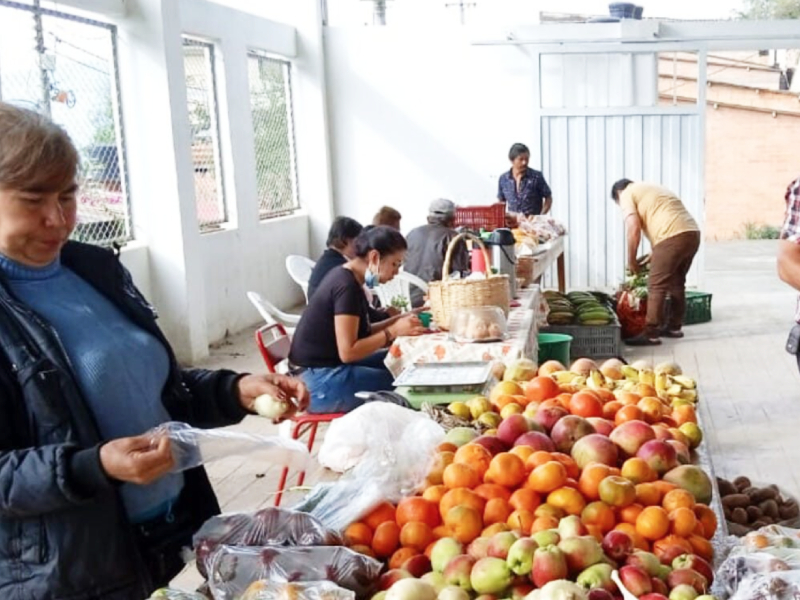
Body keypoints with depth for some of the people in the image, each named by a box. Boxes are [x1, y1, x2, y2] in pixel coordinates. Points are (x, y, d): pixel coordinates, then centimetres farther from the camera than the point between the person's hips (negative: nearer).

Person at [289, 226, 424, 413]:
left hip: (329, 366, 10)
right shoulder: (347, 286, -20)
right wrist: (394, 331, -17)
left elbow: (360, 333, 13)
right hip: (319, 381, -10)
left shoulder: (347, 277, 8)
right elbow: (348, 352, -23)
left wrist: (398, 321, 4)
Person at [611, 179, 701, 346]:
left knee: (656, 286, -4)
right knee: (676, 282, 21)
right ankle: (674, 326, 30)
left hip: (674, 237, -9)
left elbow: (633, 229, -4)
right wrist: (655, 254, 28)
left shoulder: (627, 194, 8)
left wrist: (631, 261, 6)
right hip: (692, 233, 9)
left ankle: (651, 334, -3)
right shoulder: (649, 189, 32)